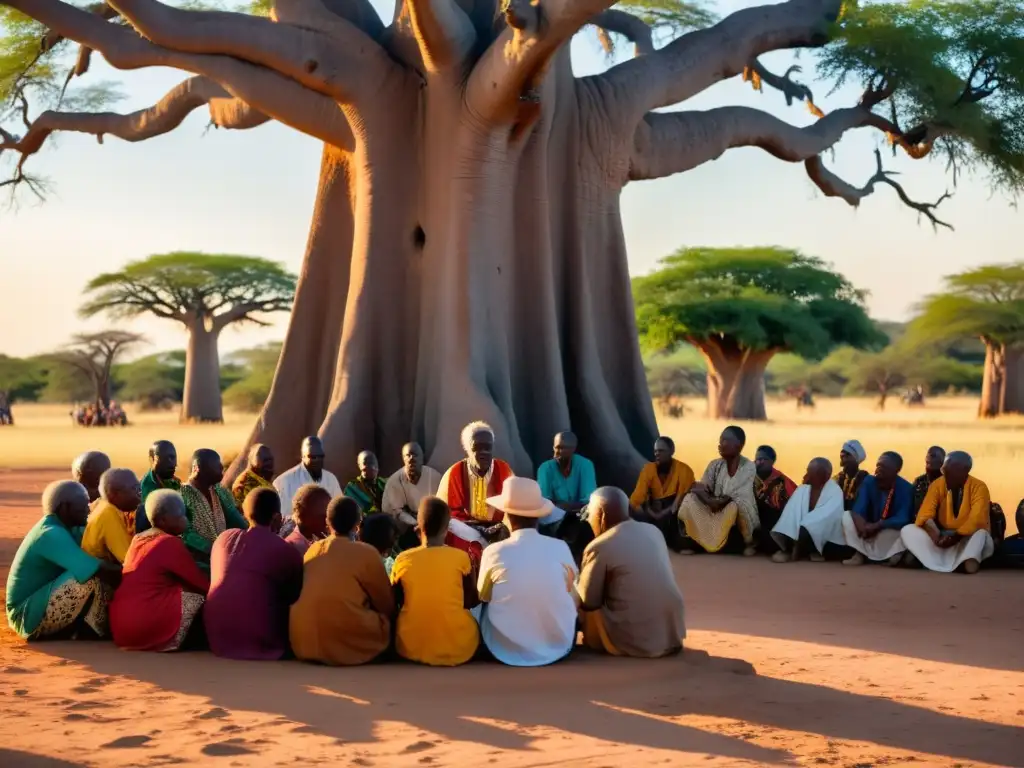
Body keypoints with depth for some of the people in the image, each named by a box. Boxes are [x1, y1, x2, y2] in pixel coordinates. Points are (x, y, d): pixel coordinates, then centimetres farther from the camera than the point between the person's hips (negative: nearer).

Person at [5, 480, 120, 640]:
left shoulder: (59, 529, 9)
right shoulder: (51, 535, -22)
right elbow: (94, 569, -30)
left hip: (33, 610, 10)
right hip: (30, 616, -10)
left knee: (106, 577, 9)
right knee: (95, 579, -24)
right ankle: (90, 631, -6)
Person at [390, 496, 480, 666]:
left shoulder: (402, 560, -5)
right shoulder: (461, 558, -8)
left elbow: (394, 604, 9)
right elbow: (472, 601, 4)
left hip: (411, 649, 1)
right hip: (458, 650, -1)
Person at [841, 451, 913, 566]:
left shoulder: (906, 488, -15)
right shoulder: (869, 482, -6)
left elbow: (902, 519, -24)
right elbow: (858, 510, -16)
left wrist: (876, 526, -35)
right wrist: (862, 525, -39)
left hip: (893, 534, -4)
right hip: (870, 531, 4)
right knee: (847, 516, -19)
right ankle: (859, 554, -22)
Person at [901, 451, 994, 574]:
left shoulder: (978, 487, -13)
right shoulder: (937, 485, -4)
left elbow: (976, 520, -25)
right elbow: (925, 513, -14)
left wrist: (956, 536, -38)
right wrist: (934, 533, -35)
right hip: (943, 538, 4)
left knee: (981, 534, -37)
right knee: (907, 531, -19)